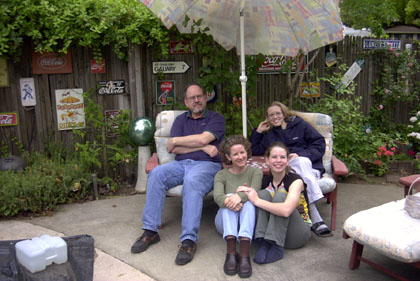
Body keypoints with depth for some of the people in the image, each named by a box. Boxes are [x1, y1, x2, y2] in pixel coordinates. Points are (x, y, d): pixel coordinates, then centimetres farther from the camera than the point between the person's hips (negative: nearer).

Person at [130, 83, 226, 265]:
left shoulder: (216, 118, 9)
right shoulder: (181, 120, 20)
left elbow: (203, 139, -11)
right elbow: (173, 149, 5)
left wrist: (176, 140, 1)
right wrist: (202, 147, -5)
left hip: (207, 165, -4)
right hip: (181, 164, 4)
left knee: (192, 181, -38)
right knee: (156, 174, -26)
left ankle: (189, 240, -38)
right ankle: (150, 231, -21)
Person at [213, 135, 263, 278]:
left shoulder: (255, 172, 7)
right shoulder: (221, 175, 7)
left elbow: (254, 191, -16)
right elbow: (217, 196, -16)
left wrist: (240, 196, -39)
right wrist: (227, 200, -40)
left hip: (247, 222, 0)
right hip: (226, 222, 1)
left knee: (248, 200, -30)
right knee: (229, 196, -28)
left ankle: (244, 255, -50)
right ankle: (231, 253, -46)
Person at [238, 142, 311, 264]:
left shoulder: (296, 180, -15)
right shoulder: (266, 181, 3)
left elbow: (286, 210, -33)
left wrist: (257, 201, -27)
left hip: (298, 234, -4)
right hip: (272, 232, 4)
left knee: (280, 196, -26)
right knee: (263, 193, -17)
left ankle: (276, 248, -27)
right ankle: (264, 243, -26)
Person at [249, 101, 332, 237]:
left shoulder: (299, 125, 15)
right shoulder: (270, 135, 28)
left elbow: (320, 143, 5)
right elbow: (254, 151, 28)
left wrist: (302, 154, -11)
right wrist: (258, 131, 21)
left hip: (309, 166, -1)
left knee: (302, 160, -38)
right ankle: (316, 220, -46)